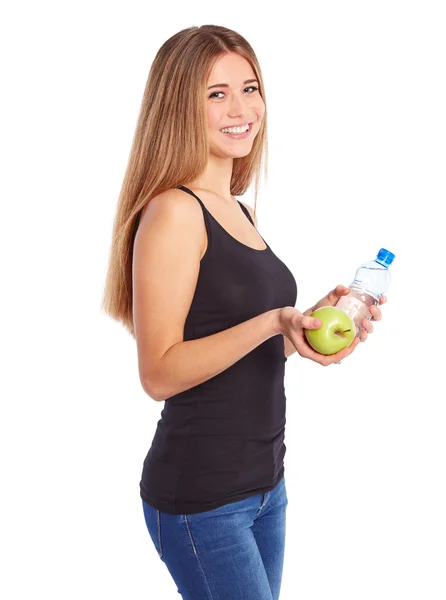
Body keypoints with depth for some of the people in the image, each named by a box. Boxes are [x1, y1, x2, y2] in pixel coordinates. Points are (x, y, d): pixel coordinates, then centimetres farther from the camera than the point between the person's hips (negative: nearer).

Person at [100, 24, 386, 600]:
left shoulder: (238, 211, 11)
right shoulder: (173, 212, -15)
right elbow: (159, 373, -20)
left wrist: (314, 319, 5)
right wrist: (273, 323, -29)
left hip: (263, 482, 8)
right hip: (200, 495, -8)